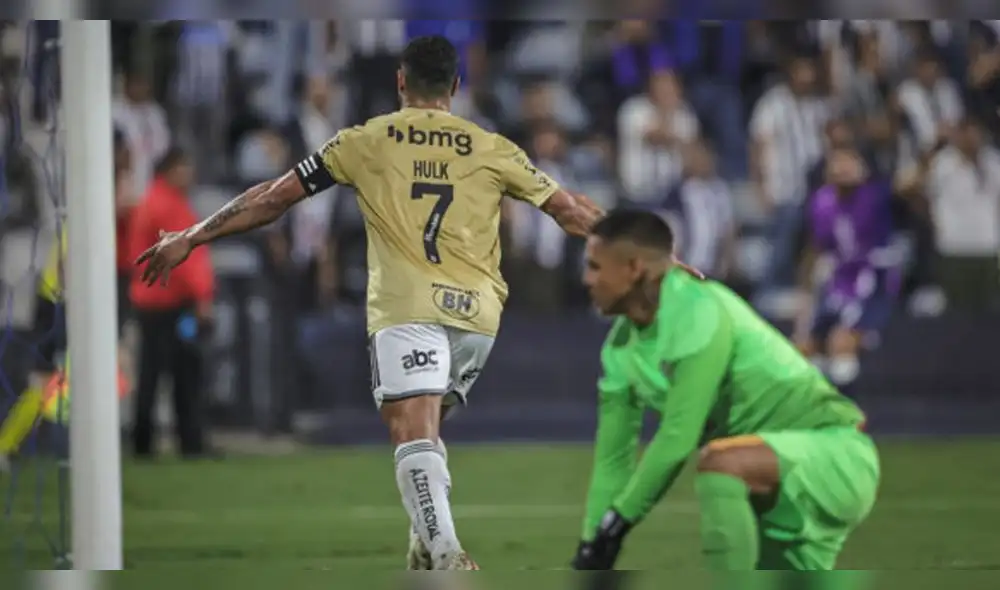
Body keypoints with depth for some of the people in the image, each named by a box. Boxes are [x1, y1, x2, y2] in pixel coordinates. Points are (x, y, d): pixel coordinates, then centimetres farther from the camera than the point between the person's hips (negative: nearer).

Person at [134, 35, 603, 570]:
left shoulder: (368, 142, 8)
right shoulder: (492, 149, 12)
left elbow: (274, 198, 11)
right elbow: (570, 212, 16)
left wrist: (190, 239, 20)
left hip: (408, 307, -3)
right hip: (477, 310, 4)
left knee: (413, 433, -13)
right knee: (428, 428, 24)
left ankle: (446, 554, -32)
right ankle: (428, 541, 14)